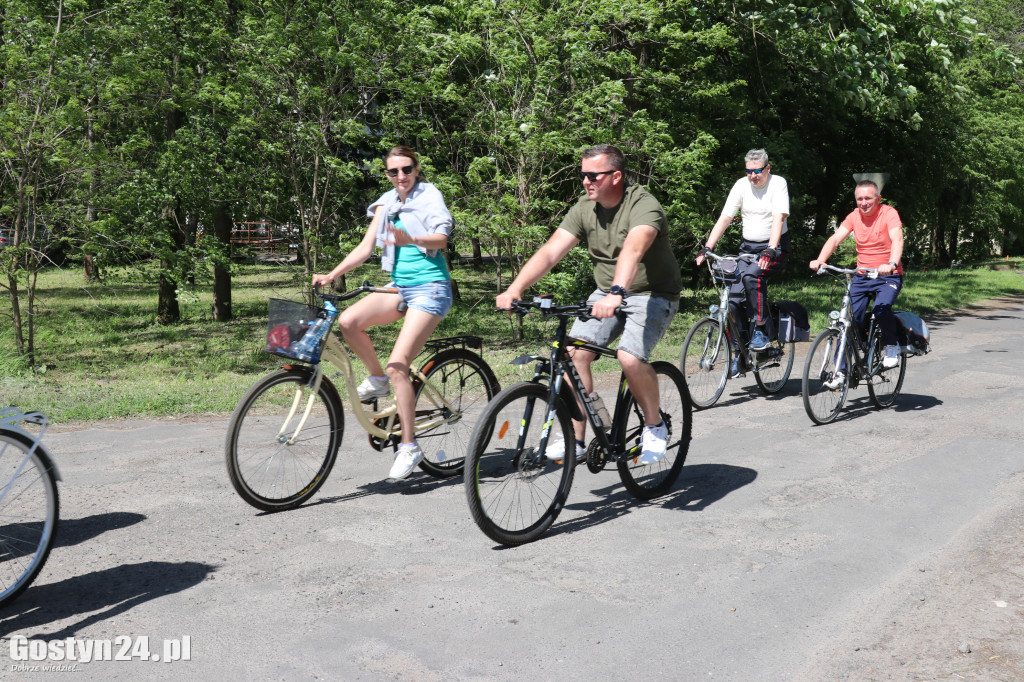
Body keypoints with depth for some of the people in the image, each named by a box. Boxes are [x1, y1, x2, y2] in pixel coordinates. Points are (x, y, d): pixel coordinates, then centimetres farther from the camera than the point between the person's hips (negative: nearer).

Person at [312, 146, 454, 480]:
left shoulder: (430, 196, -4)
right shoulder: (386, 205, 13)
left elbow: (441, 238, -20)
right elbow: (365, 247, 10)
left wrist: (411, 240, -41)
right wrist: (331, 275, -2)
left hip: (431, 288, -6)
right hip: (399, 286, 6)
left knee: (397, 365, -18)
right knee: (349, 320, -21)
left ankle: (409, 446, -7)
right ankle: (377, 379, 5)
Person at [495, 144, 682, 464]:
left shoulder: (643, 206, -21)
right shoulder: (584, 209, -3)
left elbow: (633, 249, -41)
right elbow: (550, 251, -13)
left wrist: (616, 292, -58)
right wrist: (515, 288, -27)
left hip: (652, 294, -6)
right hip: (607, 294, 6)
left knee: (630, 357, -28)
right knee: (574, 353, -14)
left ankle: (654, 426, -1)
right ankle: (576, 439, -3)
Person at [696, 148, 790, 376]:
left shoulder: (778, 184, -10)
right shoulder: (741, 185, 1)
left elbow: (779, 218, -22)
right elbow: (725, 218, -3)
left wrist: (770, 251, -35)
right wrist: (706, 248, -13)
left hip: (775, 248, -4)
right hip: (748, 247, 4)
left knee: (752, 275, -34)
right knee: (735, 298, -8)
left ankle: (762, 330, -19)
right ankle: (740, 354, 4)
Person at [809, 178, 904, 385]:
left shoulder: (889, 213, -10)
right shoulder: (854, 216, 2)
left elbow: (897, 240, -25)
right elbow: (835, 238, -9)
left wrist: (891, 264, -45)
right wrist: (820, 260, -28)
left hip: (888, 276, -4)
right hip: (862, 276, 4)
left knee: (881, 308, -31)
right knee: (850, 319, -5)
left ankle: (892, 346, -1)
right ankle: (842, 371, 4)